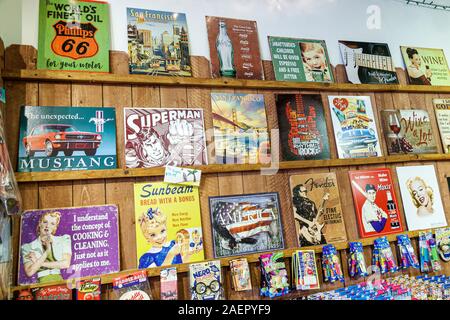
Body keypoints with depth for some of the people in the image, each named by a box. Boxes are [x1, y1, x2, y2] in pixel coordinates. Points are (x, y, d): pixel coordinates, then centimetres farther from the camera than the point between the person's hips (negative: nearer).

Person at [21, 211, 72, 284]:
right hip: (42, 282, 0)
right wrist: (47, 251, -6)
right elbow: (29, 272, -2)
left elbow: (66, 264, -1)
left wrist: (41, 263, -2)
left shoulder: (63, 240, 10)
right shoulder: (28, 247, 10)